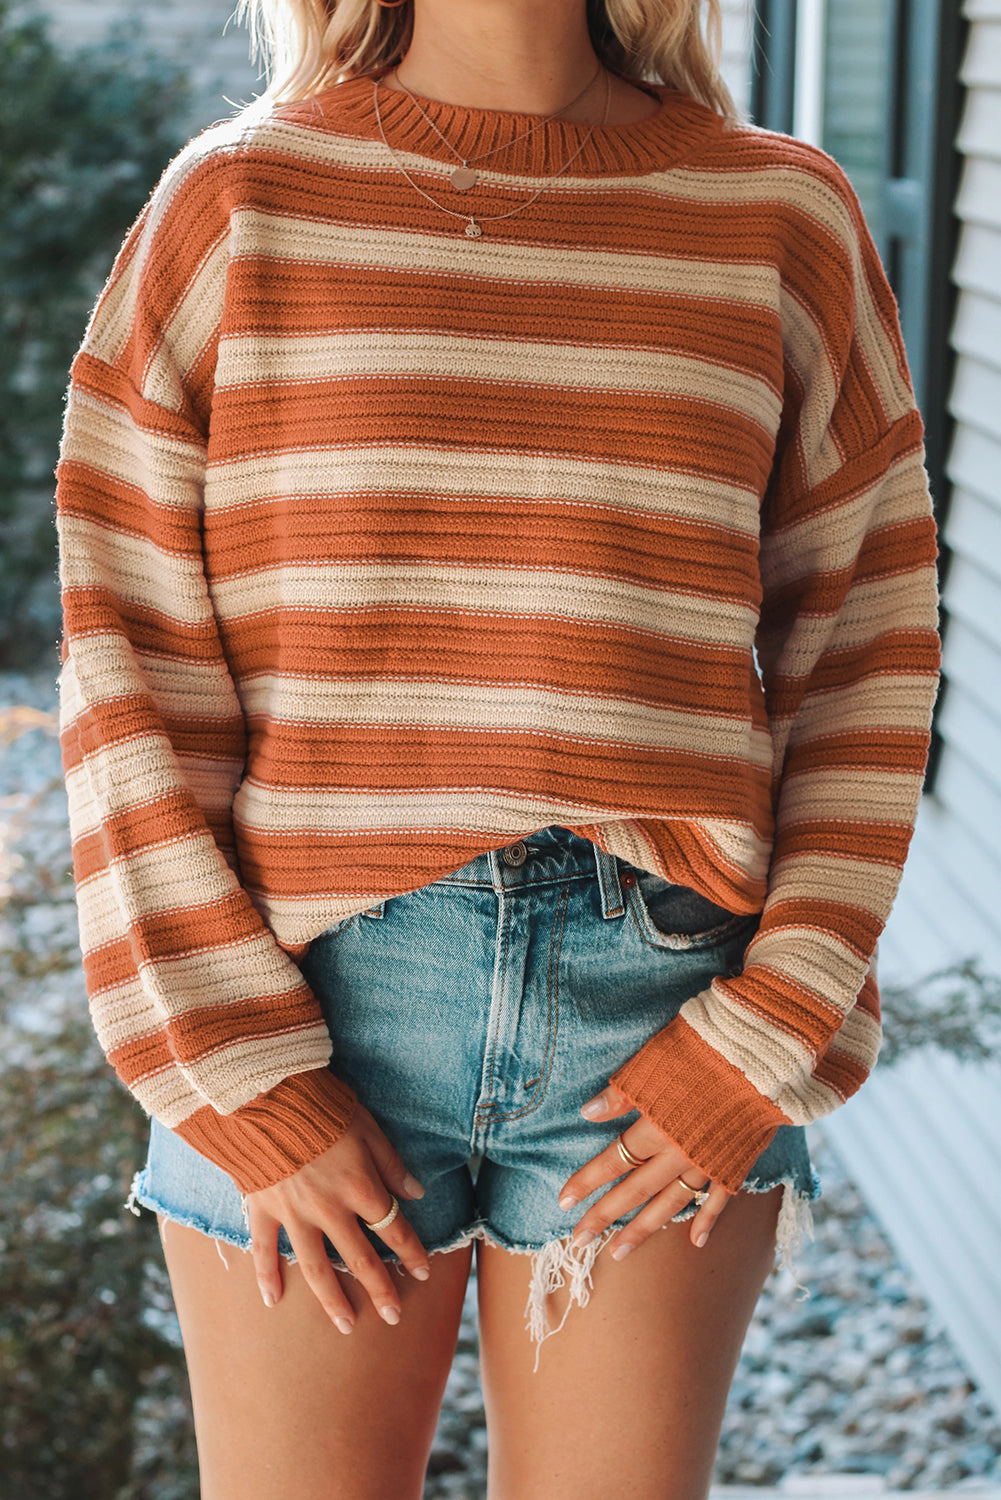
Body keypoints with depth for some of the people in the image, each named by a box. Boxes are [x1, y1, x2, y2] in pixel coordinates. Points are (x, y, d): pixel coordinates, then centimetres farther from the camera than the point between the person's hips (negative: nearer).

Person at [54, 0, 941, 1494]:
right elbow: (127, 673, -1)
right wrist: (244, 1088, -7)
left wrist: (770, 1048, -3)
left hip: (658, 1014, 1)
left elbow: (860, 663, 6)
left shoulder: (784, 218, 5)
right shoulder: (231, 206, 2)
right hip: (304, 1005, 0)